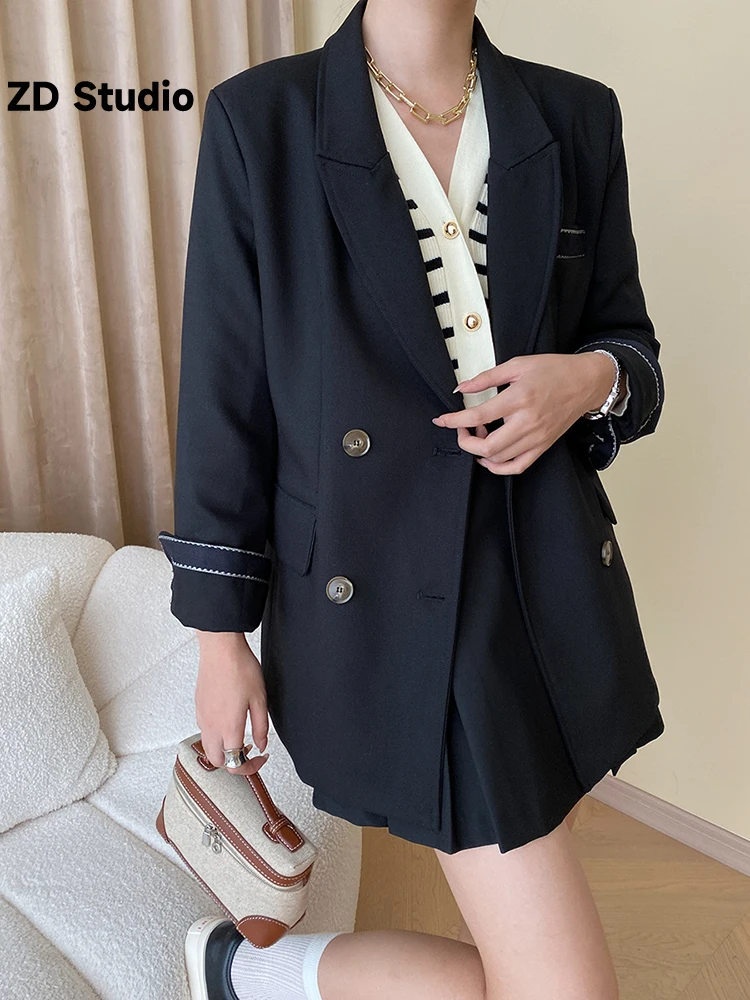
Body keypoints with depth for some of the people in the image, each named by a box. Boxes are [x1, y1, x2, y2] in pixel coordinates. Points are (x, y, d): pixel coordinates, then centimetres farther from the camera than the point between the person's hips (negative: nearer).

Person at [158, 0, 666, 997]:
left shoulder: (575, 117, 7)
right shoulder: (260, 119, -4)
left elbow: (631, 344, 13)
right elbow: (224, 396, -3)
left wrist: (592, 380, -12)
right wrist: (221, 634, -1)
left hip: (557, 577, 6)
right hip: (391, 596, -5)